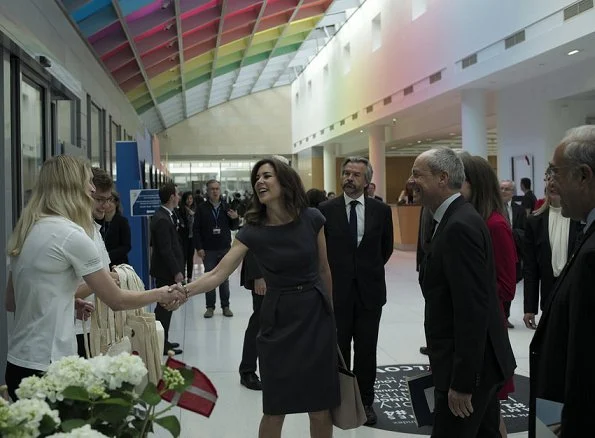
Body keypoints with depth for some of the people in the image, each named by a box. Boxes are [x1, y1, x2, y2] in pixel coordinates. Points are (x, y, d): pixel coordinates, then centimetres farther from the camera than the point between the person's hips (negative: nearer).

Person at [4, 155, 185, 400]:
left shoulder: (27, 231, 9)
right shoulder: (70, 234, -16)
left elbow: (11, 303, 17)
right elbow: (117, 300, -9)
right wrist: (160, 295, 6)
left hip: (19, 364, 8)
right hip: (46, 368, -8)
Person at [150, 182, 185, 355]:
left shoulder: (163, 215, 10)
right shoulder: (162, 219, -21)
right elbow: (166, 250, -22)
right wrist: (176, 272, -19)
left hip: (166, 271, 10)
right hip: (166, 271, -10)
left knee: (164, 306, 17)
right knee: (165, 307, -2)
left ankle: (162, 341, 27)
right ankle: (162, 345, 7)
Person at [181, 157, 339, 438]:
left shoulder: (312, 219, -6)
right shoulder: (253, 230, -7)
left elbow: (324, 269, 6)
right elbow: (218, 274, -14)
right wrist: (184, 291, -31)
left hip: (316, 315, 1)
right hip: (278, 319, 0)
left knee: (320, 409, 6)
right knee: (274, 409, 4)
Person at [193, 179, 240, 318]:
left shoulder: (226, 207, 5)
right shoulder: (201, 208, -1)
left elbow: (233, 227, 11)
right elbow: (196, 229, -2)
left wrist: (235, 219, -11)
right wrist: (199, 248, -8)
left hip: (225, 249, 2)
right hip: (208, 250, -2)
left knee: (224, 279, 8)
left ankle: (225, 306, 17)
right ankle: (210, 307, 13)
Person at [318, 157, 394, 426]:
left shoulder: (381, 210, 0)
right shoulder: (326, 209, -3)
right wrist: (334, 273, 7)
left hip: (369, 290, 1)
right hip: (337, 290, -1)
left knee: (367, 351, 9)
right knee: (339, 350, 10)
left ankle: (365, 402, 23)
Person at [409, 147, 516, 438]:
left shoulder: (460, 226, -21)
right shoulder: (458, 219, 10)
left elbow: (473, 310, -25)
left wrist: (462, 382, -22)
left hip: (469, 365, -10)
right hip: (475, 360, 10)